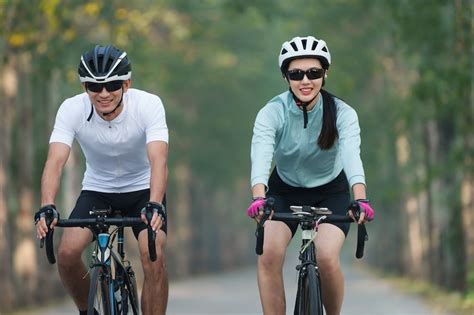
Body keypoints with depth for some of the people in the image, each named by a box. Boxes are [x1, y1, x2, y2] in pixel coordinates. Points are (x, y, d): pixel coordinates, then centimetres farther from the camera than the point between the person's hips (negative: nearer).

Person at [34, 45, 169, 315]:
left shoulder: (149, 105, -26)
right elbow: (55, 161, -31)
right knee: (67, 253, -19)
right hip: (97, 190, 2)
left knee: (154, 257, -24)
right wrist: (47, 207, -48)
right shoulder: (71, 109, -22)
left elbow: (158, 159, -37)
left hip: (142, 190, -2)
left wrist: (155, 205, -54)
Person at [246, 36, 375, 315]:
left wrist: (360, 199, -56)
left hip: (331, 192, -1)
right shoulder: (272, 113, -21)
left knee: (327, 258, -23)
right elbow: (261, 157, -37)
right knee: (269, 254, -24)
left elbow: (352, 156, -37)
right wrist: (258, 198, -56)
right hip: (285, 192, 1)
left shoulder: (342, 113, -21)